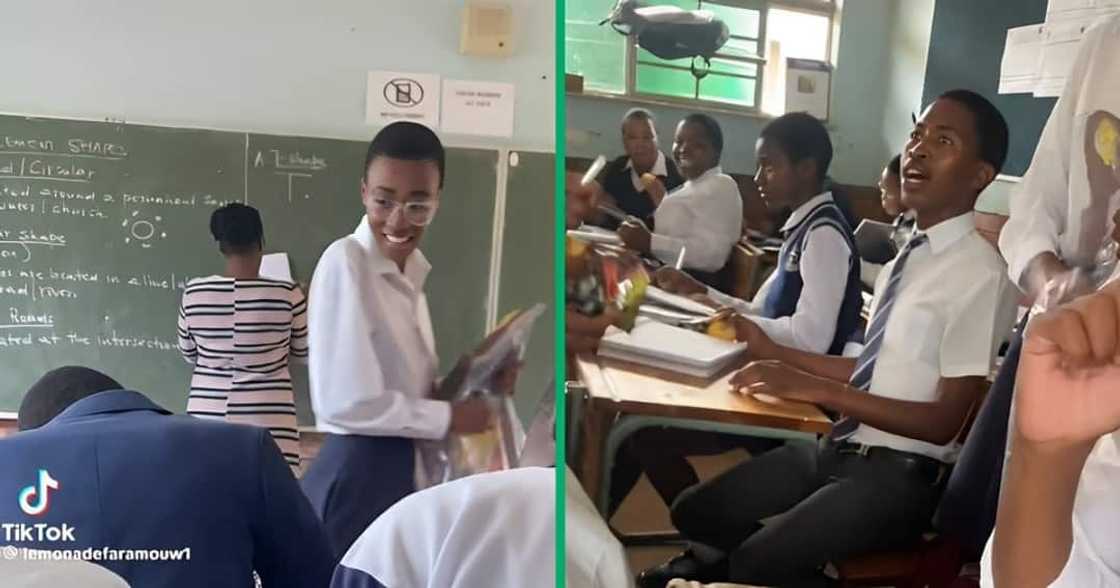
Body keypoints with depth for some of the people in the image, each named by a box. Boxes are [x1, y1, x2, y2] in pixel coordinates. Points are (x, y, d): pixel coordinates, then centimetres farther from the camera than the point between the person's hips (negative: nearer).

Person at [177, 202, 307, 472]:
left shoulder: (194, 293, 0)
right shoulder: (286, 294, -7)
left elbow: (189, 353, 14)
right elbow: (305, 351, 9)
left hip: (207, 418, 3)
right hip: (267, 422, -2)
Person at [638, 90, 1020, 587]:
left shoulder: (980, 273, -17)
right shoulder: (907, 256, 8)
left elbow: (945, 421, -18)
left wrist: (816, 389, -22)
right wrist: (775, 352, 10)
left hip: (899, 472, -7)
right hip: (839, 447, 8)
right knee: (694, 513, 4)